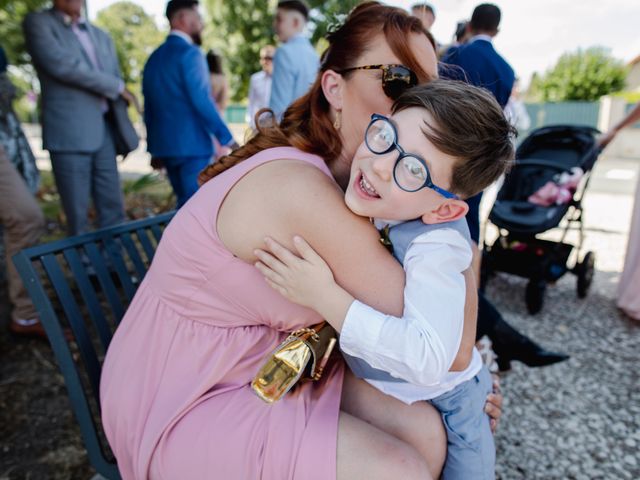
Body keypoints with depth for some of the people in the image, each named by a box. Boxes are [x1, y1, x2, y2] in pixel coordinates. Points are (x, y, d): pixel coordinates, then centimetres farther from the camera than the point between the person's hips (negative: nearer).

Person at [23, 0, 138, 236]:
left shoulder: (101, 36, 19)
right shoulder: (37, 22, 2)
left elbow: (116, 86, 18)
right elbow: (62, 65, -13)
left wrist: (124, 133, 6)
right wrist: (117, 87, -7)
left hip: (104, 132, 5)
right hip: (69, 133, -5)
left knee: (113, 208, 4)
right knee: (77, 213, -2)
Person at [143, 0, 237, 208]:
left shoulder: (154, 57, 15)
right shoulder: (189, 52, -9)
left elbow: (149, 106, 16)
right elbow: (201, 100, -18)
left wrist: (154, 148, 21)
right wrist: (226, 139, -15)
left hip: (165, 145, 8)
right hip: (192, 144, -8)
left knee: (185, 203, 16)